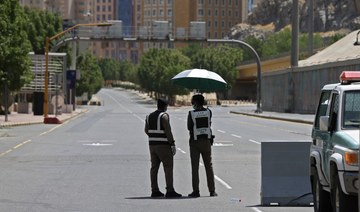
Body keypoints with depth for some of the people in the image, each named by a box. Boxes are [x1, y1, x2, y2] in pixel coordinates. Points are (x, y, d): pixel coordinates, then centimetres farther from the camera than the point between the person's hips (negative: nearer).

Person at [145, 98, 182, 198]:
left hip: (152, 145, 7)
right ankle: (170, 191, -11)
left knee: (154, 167, 8)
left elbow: (146, 131, 16)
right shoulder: (164, 116, -12)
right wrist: (172, 144, -14)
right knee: (168, 167, -5)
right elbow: (168, 131, -18)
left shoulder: (150, 116, 11)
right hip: (163, 145, -7)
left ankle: (154, 190, 7)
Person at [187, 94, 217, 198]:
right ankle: (212, 190, 5)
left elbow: (189, 127, -2)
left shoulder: (191, 113, -8)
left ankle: (196, 190, -2)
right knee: (209, 166, 8)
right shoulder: (208, 112, 0)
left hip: (195, 142, -3)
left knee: (195, 167, 1)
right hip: (206, 140, 3)